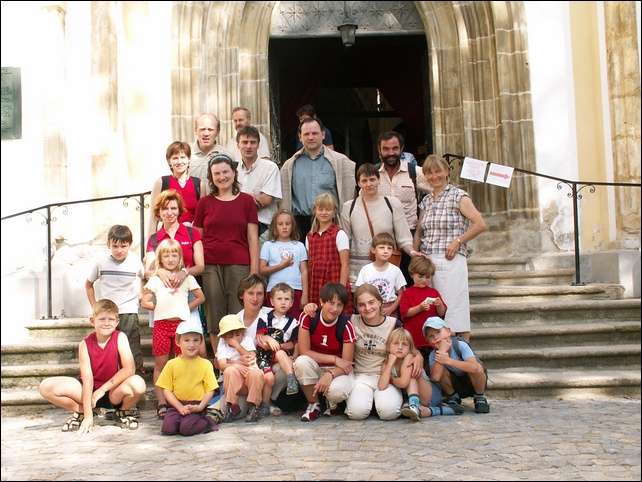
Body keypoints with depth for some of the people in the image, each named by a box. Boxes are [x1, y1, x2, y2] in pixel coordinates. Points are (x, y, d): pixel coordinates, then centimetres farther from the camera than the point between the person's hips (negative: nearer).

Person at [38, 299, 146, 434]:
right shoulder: (85, 345, -11)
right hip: (91, 391, 1)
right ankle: (81, 412, 6)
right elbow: (87, 381, -16)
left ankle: (122, 412, 0)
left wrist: (102, 389, -21)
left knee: (138, 384, -35)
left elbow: (129, 369, -23)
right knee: (46, 387, -19)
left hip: (114, 392, -1)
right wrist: (88, 416, -22)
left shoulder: (120, 338, -13)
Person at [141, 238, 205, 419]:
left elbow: (200, 297, 10)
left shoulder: (187, 277, 8)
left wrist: (185, 308, 3)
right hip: (161, 324, 1)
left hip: (182, 323, -1)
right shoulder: (155, 279, 10)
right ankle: (162, 403, 6)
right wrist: (160, 307, 3)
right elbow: (144, 302, 8)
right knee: (160, 365, 2)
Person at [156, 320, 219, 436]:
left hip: (196, 406, -2)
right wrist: (180, 407, -9)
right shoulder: (172, 364, 7)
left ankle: (207, 423, 2)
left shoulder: (206, 364, 5)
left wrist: (200, 407, -14)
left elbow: (210, 390, 2)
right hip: (176, 405, 2)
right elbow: (166, 389, 3)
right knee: (168, 428, -24)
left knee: (186, 429, -26)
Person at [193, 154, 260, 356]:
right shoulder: (204, 203, 8)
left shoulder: (246, 201, 6)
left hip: (239, 265, -1)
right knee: (214, 319, 3)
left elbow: (252, 238, 4)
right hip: (211, 266, 1)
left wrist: (254, 270, -2)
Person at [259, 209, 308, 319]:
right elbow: (261, 270, -1)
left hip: (296, 290, 1)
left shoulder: (299, 246, 10)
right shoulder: (268, 246, 7)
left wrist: (305, 295, 0)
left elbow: (304, 271, 7)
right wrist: (281, 265, -9)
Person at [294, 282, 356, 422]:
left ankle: (332, 404, 6)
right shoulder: (308, 317, -14)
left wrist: (330, 374, -34)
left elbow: (347, 363, -14)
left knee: (337, 389, -35)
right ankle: (313, 405, -9)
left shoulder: (346, 325, -15)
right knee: (301, 361, -32)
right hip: (314, 368, 1)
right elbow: (304, 352, -15)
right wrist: (335, 359, -21)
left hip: (337, 371, -1)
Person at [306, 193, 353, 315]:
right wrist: (307, 291, 8)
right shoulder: (310, 236, 12)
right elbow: (309, 266, 14)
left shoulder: (339, 235, -2)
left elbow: (345, 265, -5)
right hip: (315, 289, 4)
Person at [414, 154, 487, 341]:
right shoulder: (426, 201, 15)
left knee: (455, 310, -5)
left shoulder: (458, 196, -2)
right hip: (427, 261, 6)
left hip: (450, 261, -5)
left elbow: (481, 224, -9)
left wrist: (458, 241, -11)